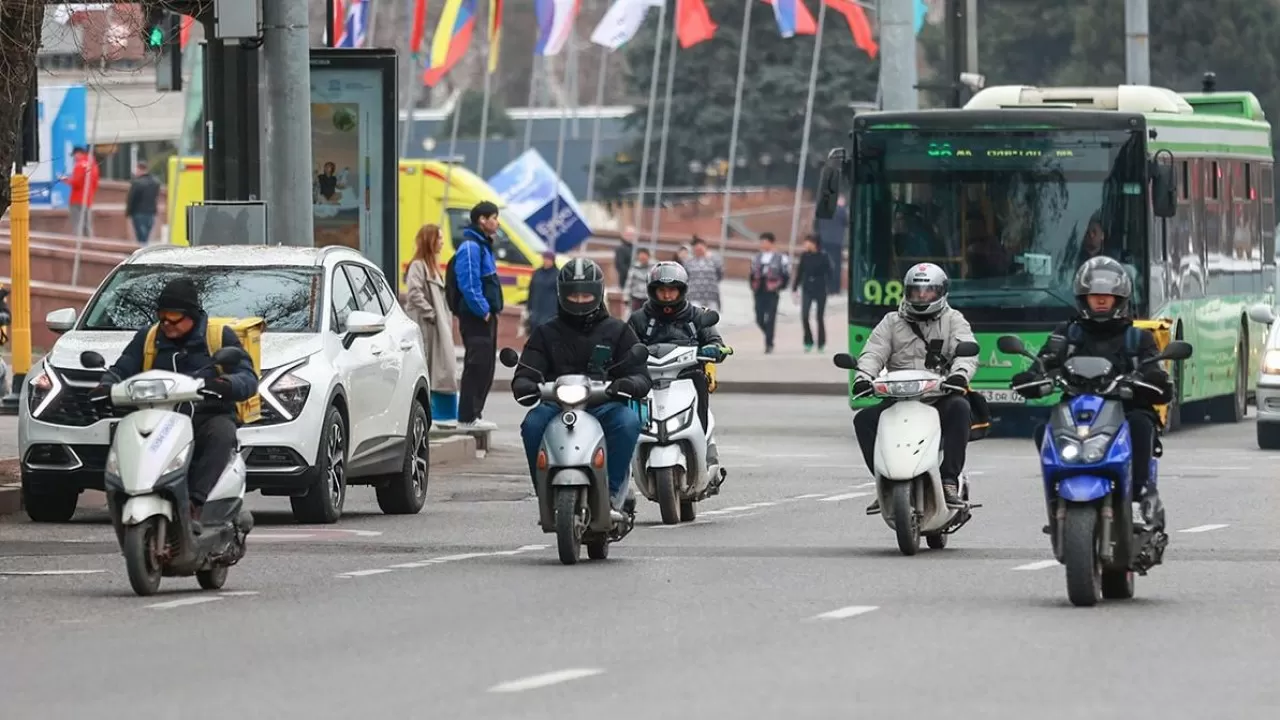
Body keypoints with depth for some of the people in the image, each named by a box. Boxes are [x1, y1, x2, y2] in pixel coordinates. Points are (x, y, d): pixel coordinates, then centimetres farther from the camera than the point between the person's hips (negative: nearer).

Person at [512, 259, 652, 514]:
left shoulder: (617, 331, 17)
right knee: (533, 424, -33)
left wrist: (630, 384, -18)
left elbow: (640, 374, 8)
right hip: (557, 404, 0)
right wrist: (524, 386, -18)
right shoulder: (546, 334, 19)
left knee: (628, 421, -35)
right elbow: (527, 371, 9)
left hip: (605, 405, 0)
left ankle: (612, 491, -28)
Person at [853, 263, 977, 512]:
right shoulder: (892, 323, 17)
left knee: (960, 408, -36)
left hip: (941, 396, -2)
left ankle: (950, 481, -32)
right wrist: (864, 377, -19)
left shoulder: (953, 321, 11)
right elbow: (873, 353, 4)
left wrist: (960, 373, -29)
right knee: (864, 419, -23)